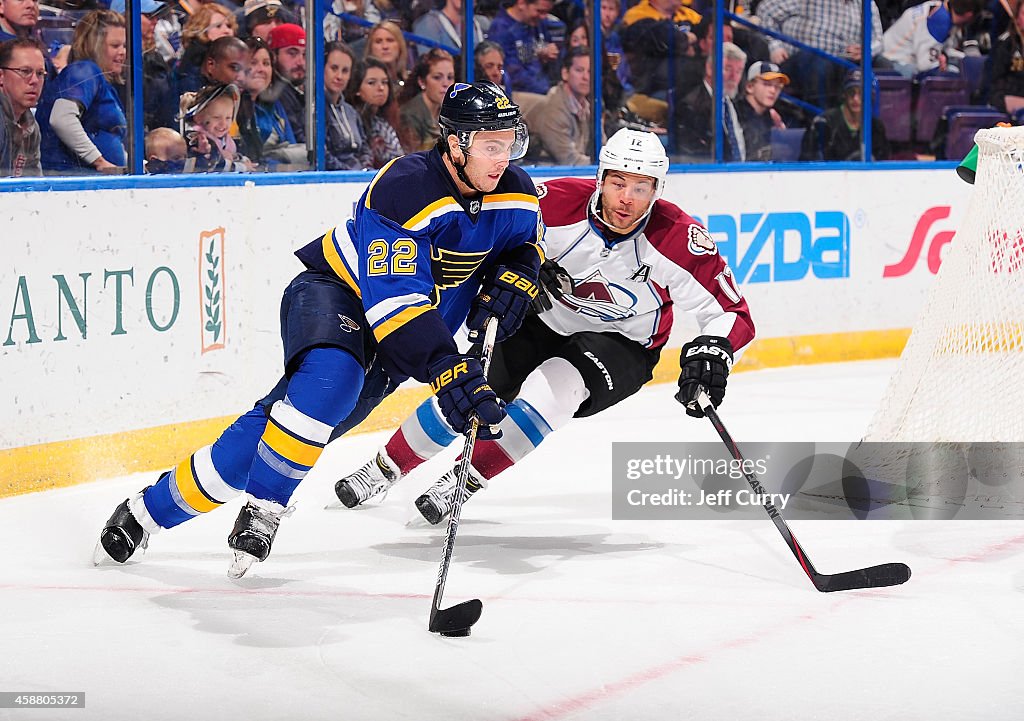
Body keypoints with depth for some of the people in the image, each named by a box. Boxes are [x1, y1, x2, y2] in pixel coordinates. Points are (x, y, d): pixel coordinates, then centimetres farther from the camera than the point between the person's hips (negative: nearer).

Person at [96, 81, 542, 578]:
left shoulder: (514, 194, -10)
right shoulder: (405, 189, -31)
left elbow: (523, 244, 13)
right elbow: (394, 299, -37)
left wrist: (512, 278, -12)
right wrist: (446, 369, -47)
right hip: (336, 292, -6)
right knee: (330, 380, -38)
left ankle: (158, 506, 10)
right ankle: (263, 508, -22)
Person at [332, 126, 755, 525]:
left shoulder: (679, 240, -26)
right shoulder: (558, 201, -23)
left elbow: (732, 312, -20)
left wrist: (711, 353, -39)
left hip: (621, 346, -2)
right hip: (544, 323, 2)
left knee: (553, 388, -31)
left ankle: (468, 478, -12)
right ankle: (386, 468, 16)